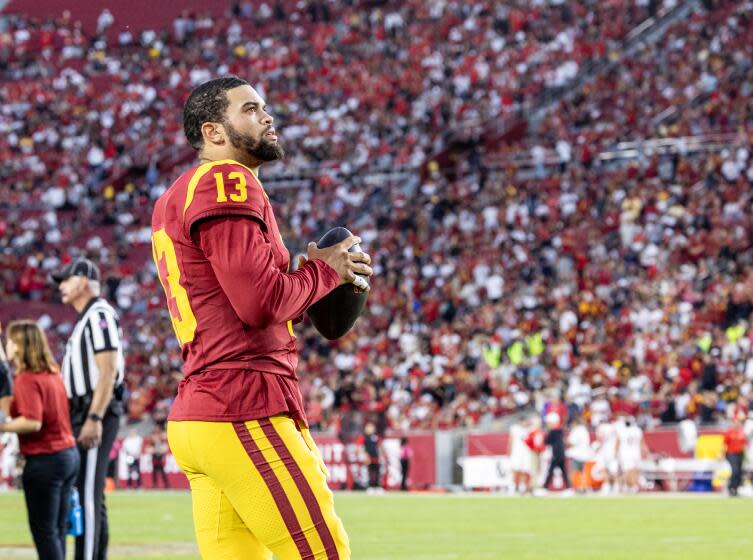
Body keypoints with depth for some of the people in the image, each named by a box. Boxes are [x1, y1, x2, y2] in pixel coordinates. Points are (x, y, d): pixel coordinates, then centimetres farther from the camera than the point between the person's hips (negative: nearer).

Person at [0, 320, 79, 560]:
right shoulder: (53, 374, 12)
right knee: (57, 529, 13)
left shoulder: (27, 379, -14)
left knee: (43, 531, -3)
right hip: (69, 454, 9)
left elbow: (32, 422, -24)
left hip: (44, 460, -9)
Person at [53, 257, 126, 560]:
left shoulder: (99, 314, -10)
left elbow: (108, 370, -19)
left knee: (88, 492, -15)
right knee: (90, 494, 12)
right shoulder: (85, 319, 21)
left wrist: (94, 419, -26)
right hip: (82, 415, 11)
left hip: (98, 411, -11)